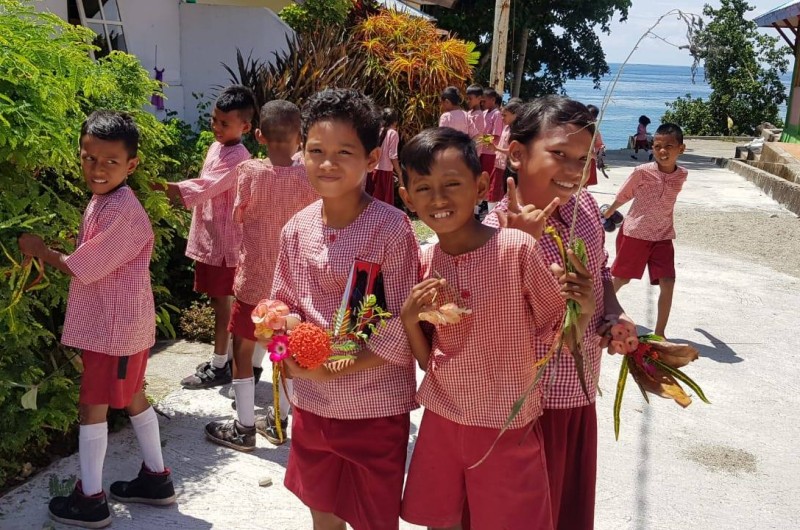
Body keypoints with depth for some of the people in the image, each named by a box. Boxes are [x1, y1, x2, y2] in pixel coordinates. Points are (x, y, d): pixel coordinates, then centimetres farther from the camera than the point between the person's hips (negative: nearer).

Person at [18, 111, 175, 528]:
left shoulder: (120, 211, -24)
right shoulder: (102, 200, 6)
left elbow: (80, 267, -19)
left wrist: (39, 250, -6)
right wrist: (50, 254, -2)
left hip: (114, 326, -10)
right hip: (119, 322, 10)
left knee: (92, 405, 2)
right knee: (132, 397, 18)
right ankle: (156, 478, 32)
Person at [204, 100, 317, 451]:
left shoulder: (249, 172, -16)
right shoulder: (309, 176, -10)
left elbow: (238, 217, -3)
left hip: (255, 277, -3)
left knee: (243, 350, 10)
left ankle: (244, 428, 18)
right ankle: (279, 421, 29)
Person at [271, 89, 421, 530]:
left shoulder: (392, 229, -17)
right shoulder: (297, 229, -1)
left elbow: (402, 328, -16)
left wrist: (335, 366, -20)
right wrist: (285, 326, -10)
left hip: (375, 407, -5)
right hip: (311, 401, 5)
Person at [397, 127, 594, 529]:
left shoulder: (516, 248, -16)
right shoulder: (423, 263, -2)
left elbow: (558, 336, -7)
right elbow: (428, 361, 4)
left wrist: (582, 310, -27)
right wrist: (409, 319, -13)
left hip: (507, 426, -4)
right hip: (440, 420, 4)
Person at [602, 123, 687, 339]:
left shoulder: (682, 175, -6)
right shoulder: (642, 172, -15)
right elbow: (623, 195, 0)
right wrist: (607, 214, 14)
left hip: (662, 236, 3)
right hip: (634, 233, -2)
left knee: (668, 283, -7)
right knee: (621, 278, 10)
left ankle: (659, 333, 4)